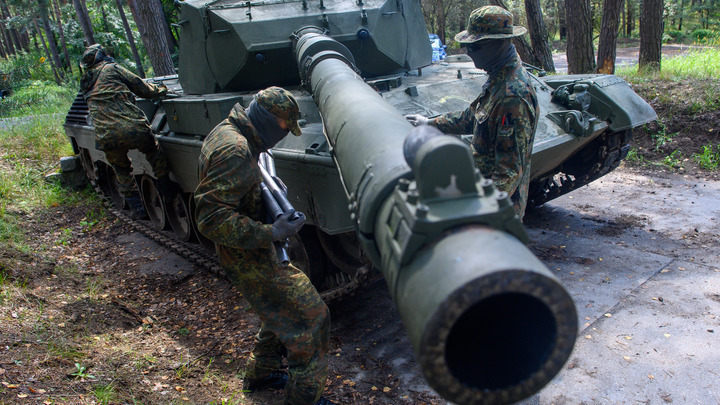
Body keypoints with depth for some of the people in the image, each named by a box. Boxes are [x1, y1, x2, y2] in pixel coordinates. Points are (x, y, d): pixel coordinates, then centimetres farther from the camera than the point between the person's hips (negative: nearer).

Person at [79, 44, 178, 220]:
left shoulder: (85, 84, 24)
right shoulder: (111, 68, 9)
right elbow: (141, 87, 9)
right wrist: (160, 90, 27)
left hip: (106, 139, 5)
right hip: (133, 130, -5)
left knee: (121, 170, 25)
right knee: (154, 152, 23)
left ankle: (136, 208, 24)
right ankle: (166, 188, 28)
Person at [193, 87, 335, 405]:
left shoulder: (227, 133, 7)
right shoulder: (234, 150, -27)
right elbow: (212, 220, -31)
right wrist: (270, 233, -30)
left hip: (254, 248, 10)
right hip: (249, 259, -10)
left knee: (283, 309, 24)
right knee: (310, 318, -3)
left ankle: (261, 373, 41)